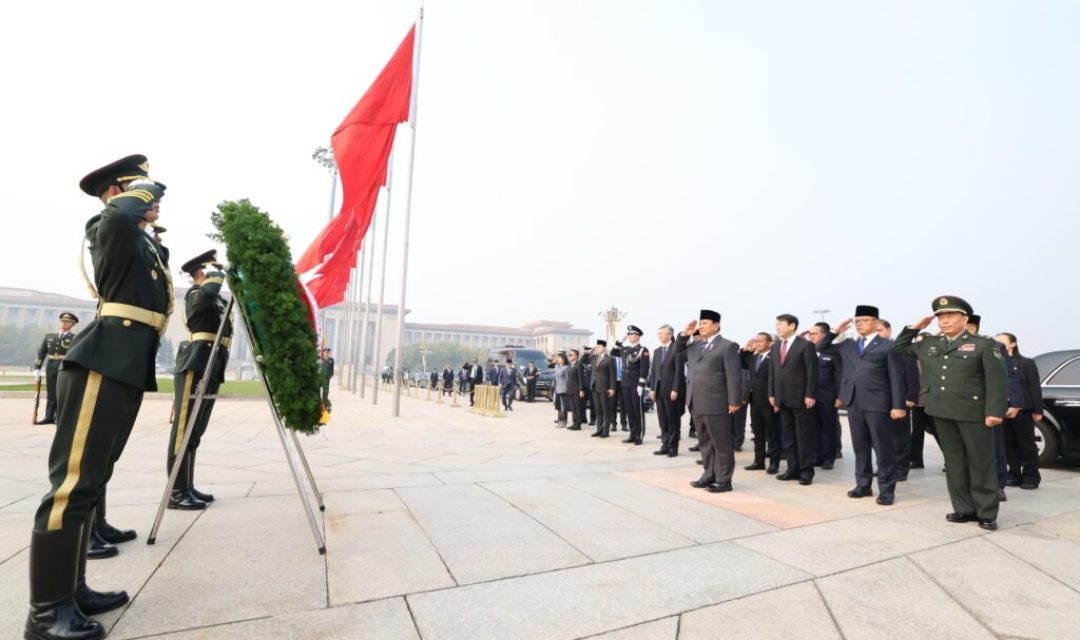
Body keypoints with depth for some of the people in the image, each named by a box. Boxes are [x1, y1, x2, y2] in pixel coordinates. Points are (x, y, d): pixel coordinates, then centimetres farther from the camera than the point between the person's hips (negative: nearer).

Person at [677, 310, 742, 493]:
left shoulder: (727, 346, -6)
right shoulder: (695, 345, 14)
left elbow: (734, 376, -10)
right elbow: (677, 351, 26)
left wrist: (733, 402, -14)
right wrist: (685, 335, 10)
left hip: (716, 403, -7)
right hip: (697, 403, 7)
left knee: (721, 444, 2)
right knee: (705, 442, 15)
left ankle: (723, 480, 12)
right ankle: (709, 475, 26)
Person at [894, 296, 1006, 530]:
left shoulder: (984, 344, -2)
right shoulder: (927, 343, 10)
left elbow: (996, 381, -8)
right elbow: (898, 347, 19)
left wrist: (994, 411, -16)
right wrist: (915, 327, 8)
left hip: (974, 413, -4)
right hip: (942, 413, 4)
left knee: (981, 464, 5)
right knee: (954, 463, 10)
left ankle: (986, 513, 15)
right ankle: (964, 509, 20)